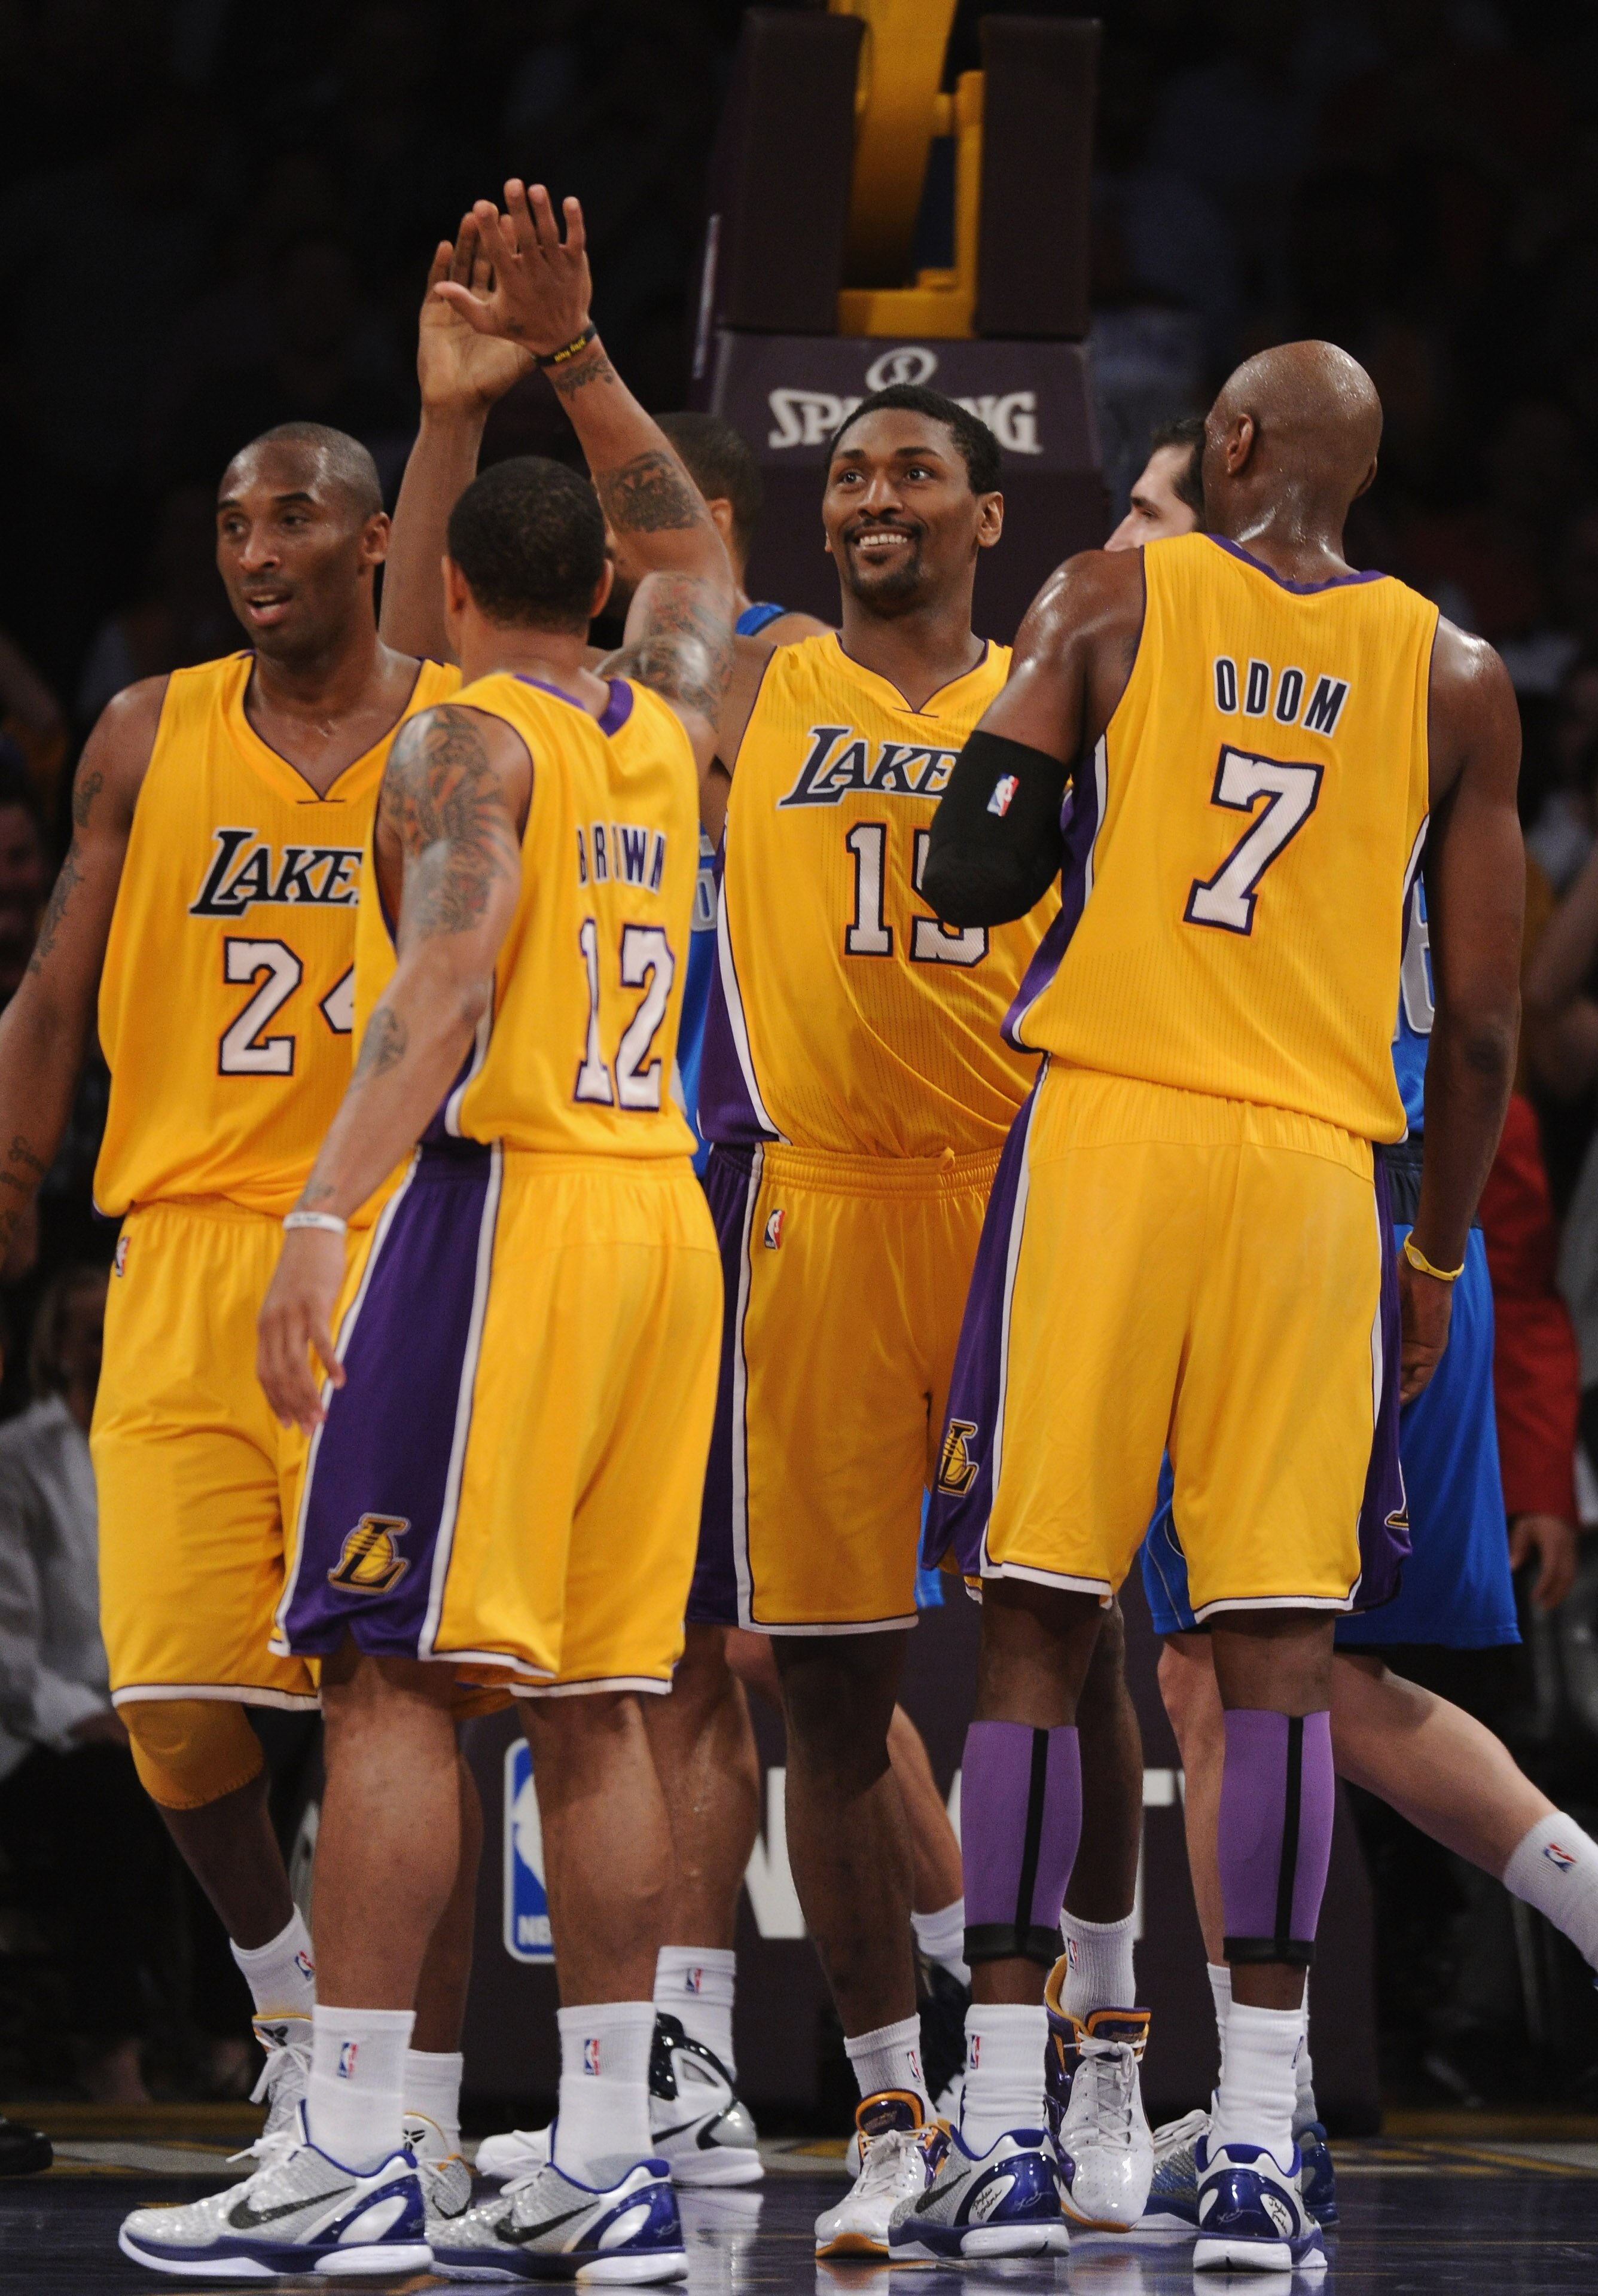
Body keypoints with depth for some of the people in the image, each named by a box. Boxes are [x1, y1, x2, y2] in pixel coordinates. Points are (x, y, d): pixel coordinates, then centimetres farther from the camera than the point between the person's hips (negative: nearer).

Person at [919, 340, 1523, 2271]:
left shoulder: (1107, 604, 3)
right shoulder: (1453, 681, 7)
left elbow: (969, 878, -2)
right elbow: (1479, 1022, 7)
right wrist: (1439, 1254, 18)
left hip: (1104, 1131, -1)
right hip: (1321, 1168, 1)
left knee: (1036, 1621, 4)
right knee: (1279, 1648, 1)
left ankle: (1002, 2123, 1)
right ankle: (1255, 2148, -4)